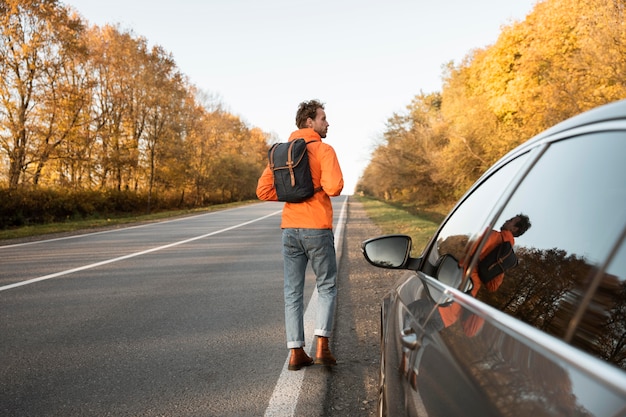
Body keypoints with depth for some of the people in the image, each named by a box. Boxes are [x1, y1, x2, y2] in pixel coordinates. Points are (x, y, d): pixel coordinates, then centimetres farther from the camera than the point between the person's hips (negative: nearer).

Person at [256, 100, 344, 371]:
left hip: (290, 229, 5)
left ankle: (296, 353, 12)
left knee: (293, 292, 9)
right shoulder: (324, 150, -8)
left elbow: (263, 190, 6)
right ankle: (322, 346, 4)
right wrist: (320, 186, 1)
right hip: (317, 229, -5)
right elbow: (334, 187, -21)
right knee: (327, 287, 11)